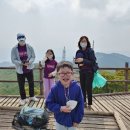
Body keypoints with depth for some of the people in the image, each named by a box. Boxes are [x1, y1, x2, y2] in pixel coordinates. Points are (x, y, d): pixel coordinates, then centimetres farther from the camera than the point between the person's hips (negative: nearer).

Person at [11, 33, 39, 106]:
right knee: (21, 85, 6)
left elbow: (33, 57, -2)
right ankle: (23, 99, 23)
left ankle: (32, 96, 33)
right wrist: (21, 63, -24)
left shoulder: (29, 47, -6)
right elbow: (13, 60, -10)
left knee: (31, 83, 14)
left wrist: (29, 62, -22)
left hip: (29, 69, 2)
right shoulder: (14, 49, -9)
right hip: (20, 70, -1)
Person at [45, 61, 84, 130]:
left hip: (72, 120, 1)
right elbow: (48, 103, -10)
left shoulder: (77, 87, -15)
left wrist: (77, 119, -7)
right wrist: (60, 108, -24)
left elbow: (80, 104, -8)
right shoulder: (55, 89, -17)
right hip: (60, 121, 0)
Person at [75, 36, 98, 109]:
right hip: (82, 72, 5)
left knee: (88, 88, -4)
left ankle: (89, 104, 8)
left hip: (89, 72, -5)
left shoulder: (90, 51, -12)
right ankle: (84, 102, 26)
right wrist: (79, 63, -13)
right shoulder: (78, 52, 4)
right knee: (82, 87, 10)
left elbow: (93, 62, -17)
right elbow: (76, 61, 10)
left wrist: (83, 60, -25)